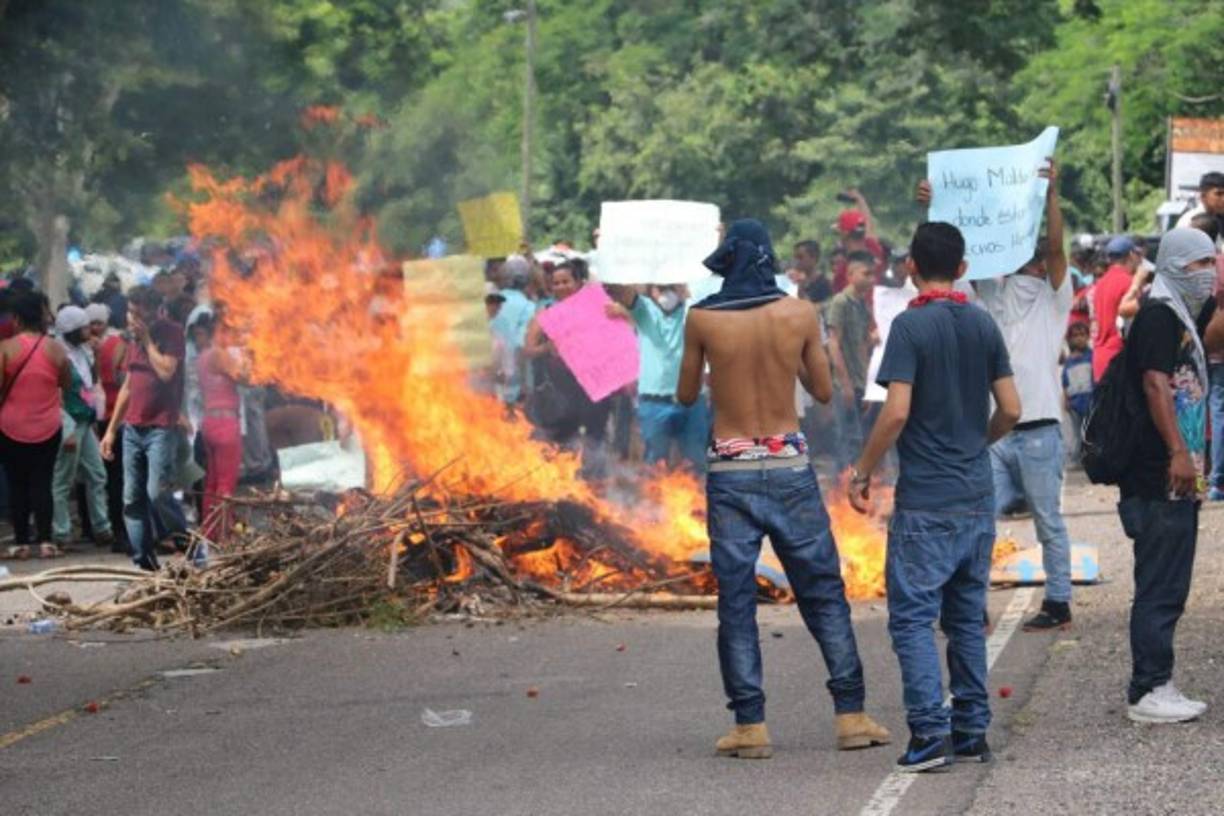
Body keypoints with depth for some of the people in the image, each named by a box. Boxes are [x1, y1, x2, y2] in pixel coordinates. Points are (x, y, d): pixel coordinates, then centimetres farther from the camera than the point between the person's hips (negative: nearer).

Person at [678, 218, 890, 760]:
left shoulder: (703, 319, -5)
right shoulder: (799, 314, -3)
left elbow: (686, 395, 7)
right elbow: (824, 391, 8)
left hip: (730, 471, -1)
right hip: (790, 469, 1)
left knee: (736, 602, 4)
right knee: (824, 594, 9)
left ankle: (750, 725, 2)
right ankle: (851, 715, 7)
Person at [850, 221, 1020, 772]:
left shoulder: (911, 325, -11)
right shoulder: (984, 325, 6)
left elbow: (896, 412, -18)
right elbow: (1010, 409, 6)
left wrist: (862, 472, -7)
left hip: (925, 502, -6)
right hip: (977, 497, 6)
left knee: (913, 617, -2)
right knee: (967, 617, 13)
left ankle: (931, 731, -11)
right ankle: (972, 733, 15)